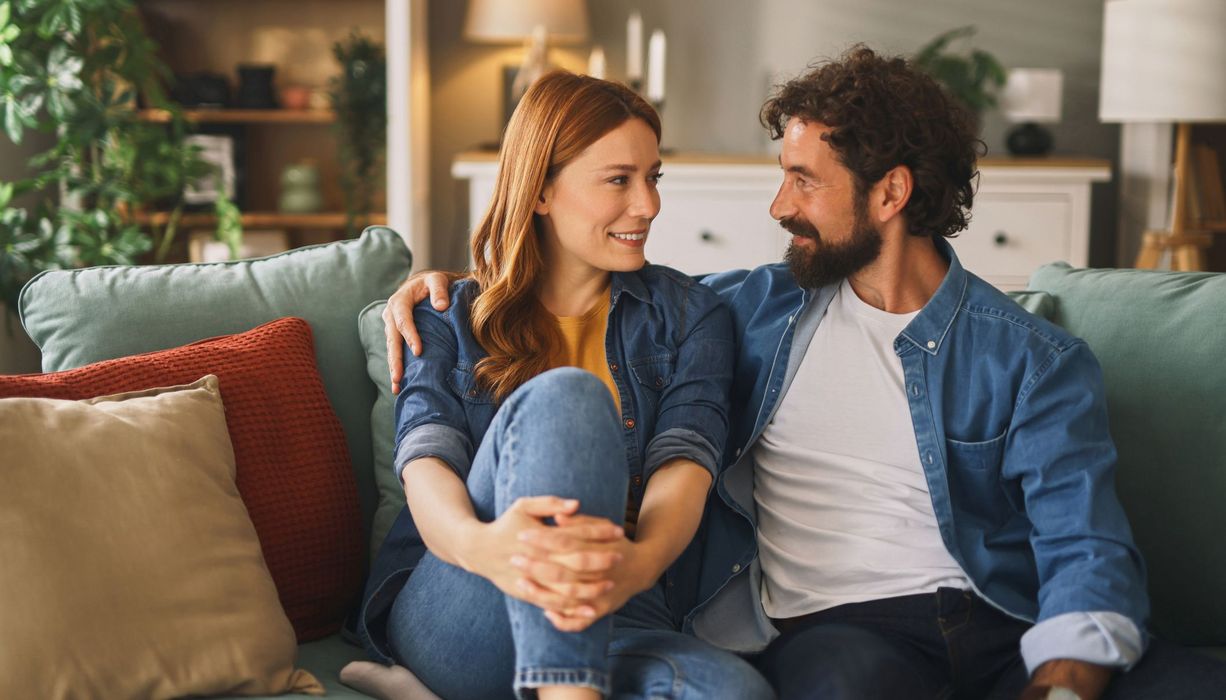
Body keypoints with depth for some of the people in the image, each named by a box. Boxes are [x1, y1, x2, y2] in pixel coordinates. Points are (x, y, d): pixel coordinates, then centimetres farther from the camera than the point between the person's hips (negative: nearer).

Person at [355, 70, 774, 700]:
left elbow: (683, 465, -4)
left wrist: (639, 562, -30)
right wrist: (480, 543, -33)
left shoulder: (687, 315, 14)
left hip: (610, 623, 0)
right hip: (443, 618, 0)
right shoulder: (452, 318, 13)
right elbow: (426, 459, -6)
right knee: (566, 394, -30)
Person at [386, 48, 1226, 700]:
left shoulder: (1035, 363, 6)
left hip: (1002, 624, 1)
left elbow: (1087, 551, -5)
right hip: (840, 627, -1)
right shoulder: (762, 306, 16)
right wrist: (454, 283, 15)